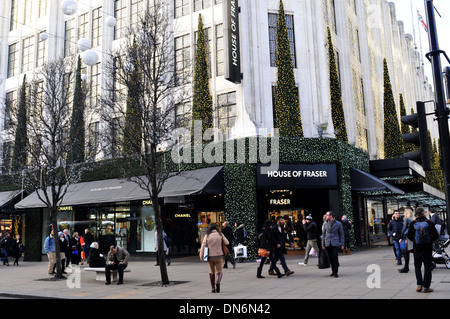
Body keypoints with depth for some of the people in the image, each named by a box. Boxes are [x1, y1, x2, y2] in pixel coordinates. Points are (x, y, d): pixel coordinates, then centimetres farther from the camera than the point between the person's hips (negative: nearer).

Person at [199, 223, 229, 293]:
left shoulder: (207, 236, -1)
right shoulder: (220, 234, -1)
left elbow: (203, 246, -7)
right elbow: (227, 243, 1)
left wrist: (201, 256, -5)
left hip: (210, 256, 1)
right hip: (218, 256, -1)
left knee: (211, 272, 16)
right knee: (219, 271, 6)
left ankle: (213, 288, 17)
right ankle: (218, 281, -24)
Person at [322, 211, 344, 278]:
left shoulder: (338, 224, -1)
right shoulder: (325, 224, 8)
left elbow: (341, 234, 3)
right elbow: (324, 234, 12)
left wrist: (342, 244, -1)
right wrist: (323, 245, 9)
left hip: (335, 243, -3)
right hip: (328, 244, 3)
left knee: (335, 257, -12)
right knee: (331, 258, 5)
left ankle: (335, 272, -5)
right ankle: (333, 271, 17)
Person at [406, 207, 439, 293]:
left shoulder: (413, 223, -6)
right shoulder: (429, 223, -9)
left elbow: (409, 235, -5)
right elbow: (436, 235, -7)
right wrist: (430, 241, 7)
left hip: (417, 248, 1)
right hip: (427, 248, -1)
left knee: (417, 266, 16)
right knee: (427, 267, 7)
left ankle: (419, 285, 9)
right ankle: (426, 287, 8)